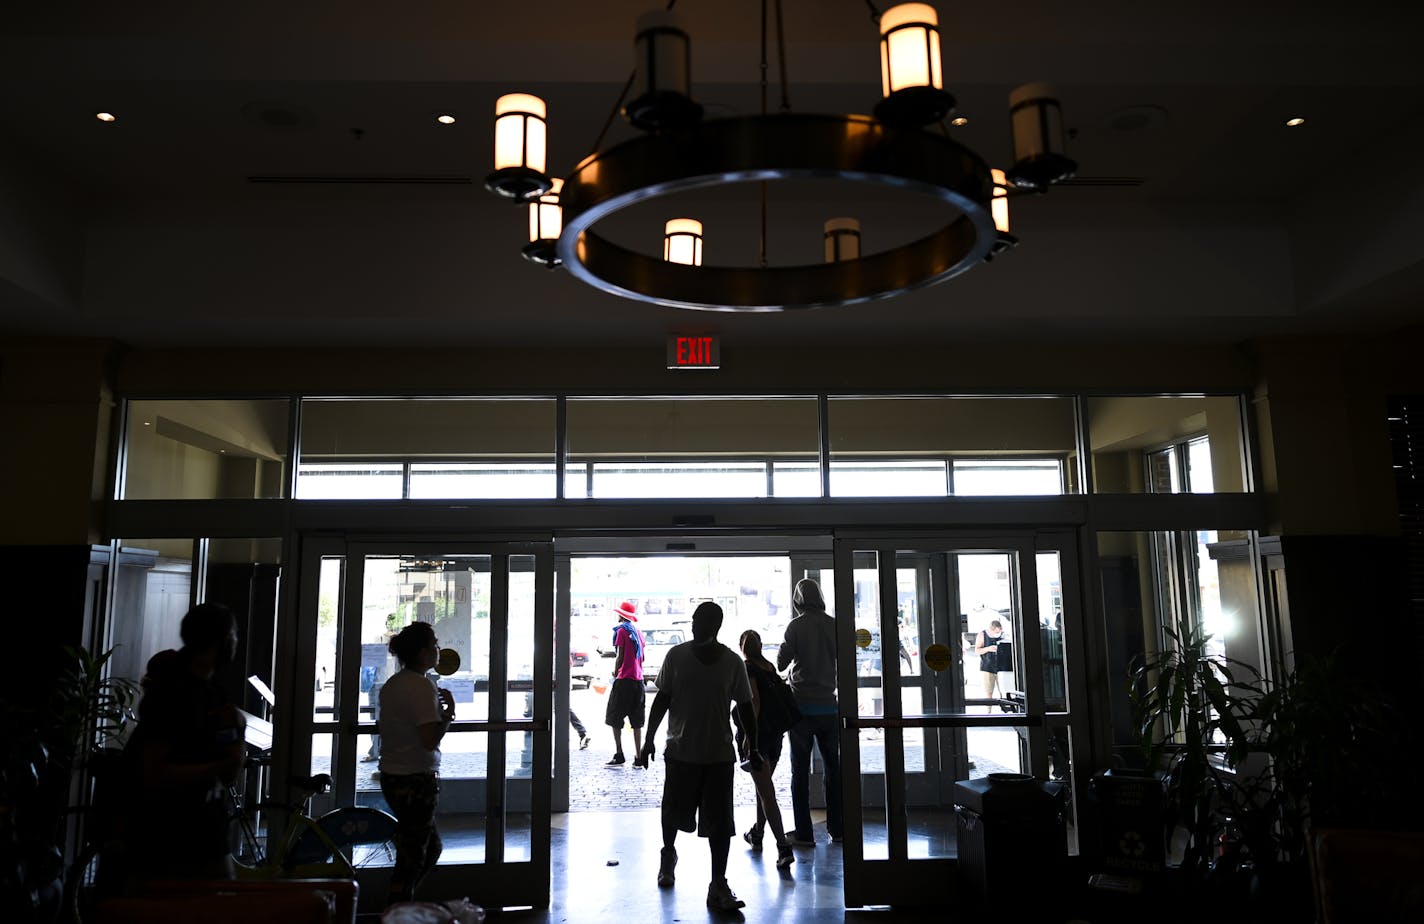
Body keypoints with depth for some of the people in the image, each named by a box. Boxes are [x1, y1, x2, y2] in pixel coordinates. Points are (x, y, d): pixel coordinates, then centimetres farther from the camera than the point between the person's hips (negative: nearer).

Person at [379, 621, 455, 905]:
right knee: (412, 857, 2)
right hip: (417, 780, -9)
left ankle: (396, 907, 26)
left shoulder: (392, 683, 9)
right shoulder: (423, 685, -19)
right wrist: (448, 712, -10)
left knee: (431, 846, 21)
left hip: (391, 776, 9)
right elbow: (429, 740, -24)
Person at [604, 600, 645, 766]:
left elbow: (620, 657, -11)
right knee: (636, 721, 9)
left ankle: (619, 755, -5)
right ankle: (638, 756, 7)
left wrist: (615, 673, 3)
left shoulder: (622, 631, -9)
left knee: (614, 718, 0)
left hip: (624, 679, -7)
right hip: (638, 679, 7)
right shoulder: (638, 632, 14)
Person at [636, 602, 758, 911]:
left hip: (720, 754, 0)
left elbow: (745, 707, 5)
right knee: (673, 811, 14)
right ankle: (668, 854, 43)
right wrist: (649, 741, 0)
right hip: (680, 750, 1)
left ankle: (718, 886, 5)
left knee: (720, 821, -3)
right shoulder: (676, 656, -3)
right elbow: (662, 699, 2)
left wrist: (753, 748, 4)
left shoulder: (732, 662, -2)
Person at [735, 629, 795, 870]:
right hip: (775, 733, 7)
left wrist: (748, 736, -19)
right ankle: (757, 834, 38)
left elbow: (754, 701, -18)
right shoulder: (770, 667, 9)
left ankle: (784, 848, -15)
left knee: (766, 791, -8)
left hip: (756, 733, -7)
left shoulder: (747, 668, -10)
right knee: (764, 786, 23)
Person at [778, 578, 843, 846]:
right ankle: (837, 829, 16)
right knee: (834, 768, 14)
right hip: (829, 704, 3)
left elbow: (781, 663, -5)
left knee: (800, 770, 3)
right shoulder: (834, 624, 0)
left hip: (802, 705, -3)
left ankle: (804, 834, 3)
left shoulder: (796, 626, -9)